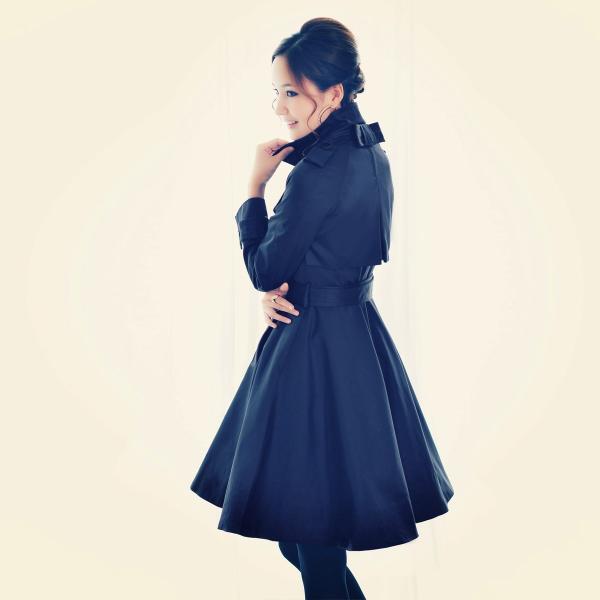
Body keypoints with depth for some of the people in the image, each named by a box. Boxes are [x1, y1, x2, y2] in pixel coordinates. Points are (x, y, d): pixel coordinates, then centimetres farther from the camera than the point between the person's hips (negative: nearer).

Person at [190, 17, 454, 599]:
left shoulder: (319, 171, -23)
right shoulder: (372, 153, 6)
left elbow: (264, 271, -15)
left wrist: (256, 183, -6)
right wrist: (282, 291, -4)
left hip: (315, 346, -9)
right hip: (360, 334, 9)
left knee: (309, 512, 5)